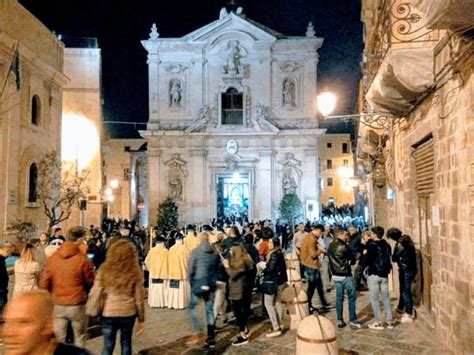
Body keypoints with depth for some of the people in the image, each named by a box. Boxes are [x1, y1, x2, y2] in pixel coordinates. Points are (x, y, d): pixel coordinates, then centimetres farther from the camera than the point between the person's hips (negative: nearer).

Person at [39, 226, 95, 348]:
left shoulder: (52, 258, 0)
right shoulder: (82, 259, -13)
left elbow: (44, 282, 2)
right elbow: (90, 282, -5)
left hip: (57, 305, 4)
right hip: (77, 305, -3)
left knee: (58, 341, 11)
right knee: (79, 338, 12)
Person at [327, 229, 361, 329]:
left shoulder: (330, 246, 5)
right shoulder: (343, 246, -16)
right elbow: (353, 258, -8)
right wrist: (349, 261, 12)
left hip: (335, 275, 7)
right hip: (346, 275, -7)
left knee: (339, 298, 11)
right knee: (351, 297, 3)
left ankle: (340, 320, 13)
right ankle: (353, 320, 6)